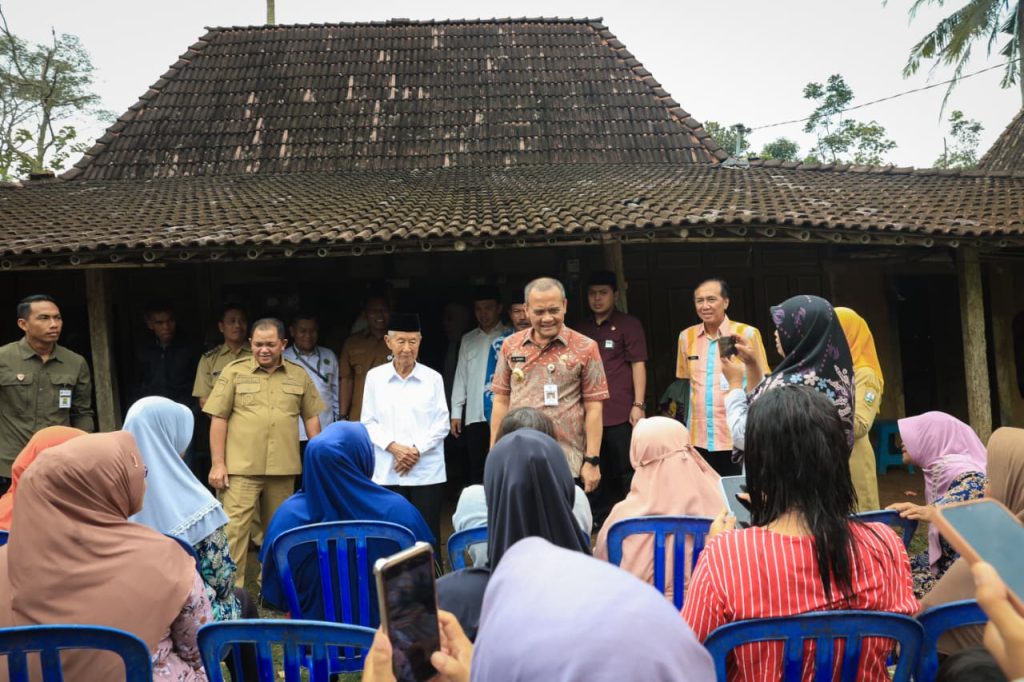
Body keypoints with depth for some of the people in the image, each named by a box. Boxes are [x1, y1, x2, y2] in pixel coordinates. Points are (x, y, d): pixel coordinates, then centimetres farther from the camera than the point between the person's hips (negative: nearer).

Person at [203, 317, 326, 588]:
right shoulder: (234, 372, 0)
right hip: (241, 467, -3)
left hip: (283, 468, 3)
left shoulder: (299, 375, 7)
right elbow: (218, 419, -1)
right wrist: (218, 463, -6)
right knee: (235, 527, -6)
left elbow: (311, 417, 11)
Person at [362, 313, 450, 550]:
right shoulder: (375, 377, 5)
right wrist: (394, 447, -9)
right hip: (386, 473, 1)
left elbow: (442, 424, 3)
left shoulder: (433, 378, 3)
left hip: (426, 471, -1)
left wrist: (417, 450, -10)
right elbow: (369, 423, 5)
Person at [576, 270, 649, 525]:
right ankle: (602, 527, 21)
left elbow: (638, 364, -3)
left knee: (627, 474, 0)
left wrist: (639, 405, -11)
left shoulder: (628, 325, 2)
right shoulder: (581, 329, 15)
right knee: (596, 475, 10)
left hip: (621, 415, -5)